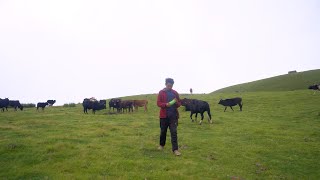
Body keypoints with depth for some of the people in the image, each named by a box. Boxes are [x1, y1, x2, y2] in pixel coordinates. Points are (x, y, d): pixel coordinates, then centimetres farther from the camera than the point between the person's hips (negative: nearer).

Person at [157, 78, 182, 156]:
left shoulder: (175, 93, 6)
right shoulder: (161, 92, 0)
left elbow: (179, 103, 11)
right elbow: (158, 103, -4)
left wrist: (177, 103, -13)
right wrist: (165, 104, -22)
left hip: (173, 115, 1)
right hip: (164, 115, 0)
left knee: (174, 132, -4)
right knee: (163, 131, 13)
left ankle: (175, 149, -2)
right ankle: (162, 145, 35)